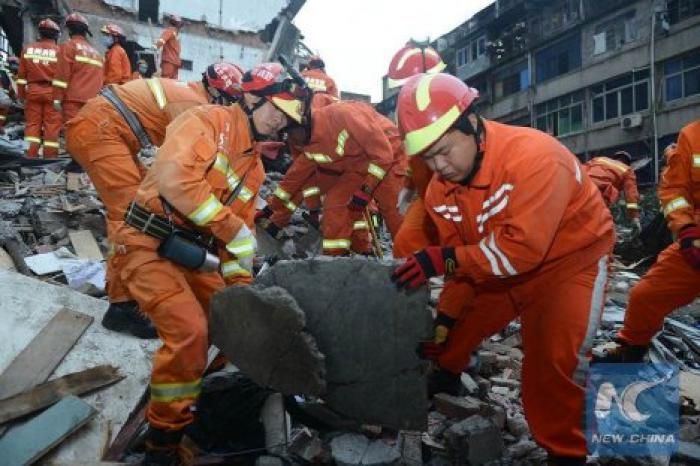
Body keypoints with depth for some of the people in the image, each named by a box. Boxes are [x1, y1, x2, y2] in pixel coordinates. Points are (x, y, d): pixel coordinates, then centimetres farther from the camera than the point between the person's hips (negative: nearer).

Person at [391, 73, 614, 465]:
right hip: (498, 267, 6)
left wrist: (443, 258, -37)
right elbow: (460, 261, -2)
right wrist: (445, 318, -6)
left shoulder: (533, 155, -33)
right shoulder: (441, 189, -11)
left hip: (568, 259, -6)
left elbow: (524, 247, -38)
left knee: (555, 361, -18)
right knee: (454, 331, 11)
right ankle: (444, 376, 43)